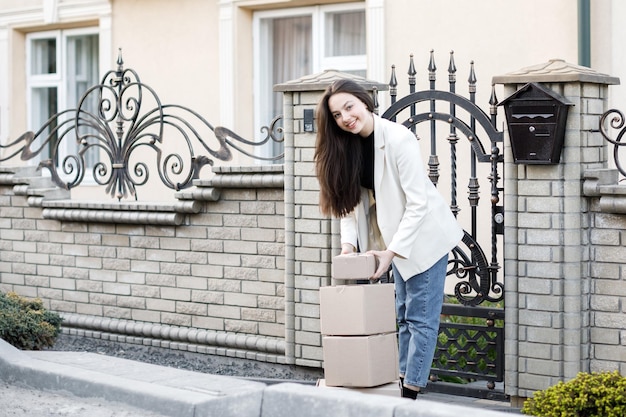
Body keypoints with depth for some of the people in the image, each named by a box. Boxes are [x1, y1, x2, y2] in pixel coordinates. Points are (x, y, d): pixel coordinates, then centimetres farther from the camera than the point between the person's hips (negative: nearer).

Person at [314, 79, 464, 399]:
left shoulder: (399, 139, -24)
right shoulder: (346, 146, -3)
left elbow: (417, 203, -24)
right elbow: (349, 201, -2)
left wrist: (390, 251, -26)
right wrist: (348, 243, -17)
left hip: (425, 235, -8)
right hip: (397, 239, 8)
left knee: (420, 318, -4)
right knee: (404, 315, 14)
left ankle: (411, 391, -1)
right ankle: (403, 381, 22)